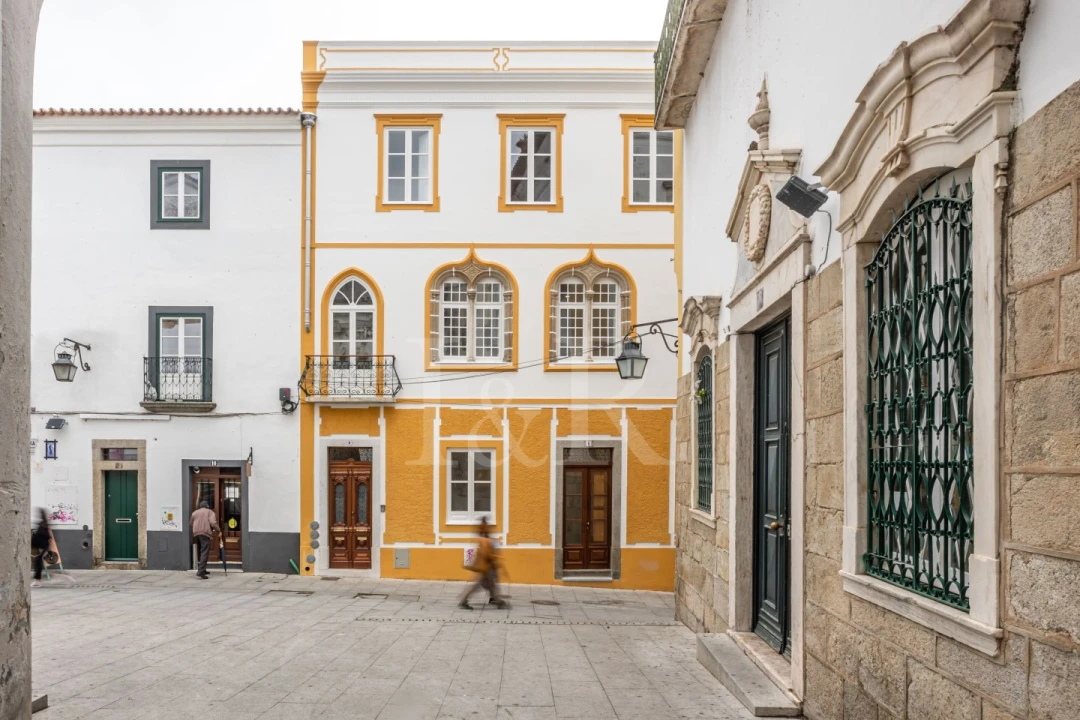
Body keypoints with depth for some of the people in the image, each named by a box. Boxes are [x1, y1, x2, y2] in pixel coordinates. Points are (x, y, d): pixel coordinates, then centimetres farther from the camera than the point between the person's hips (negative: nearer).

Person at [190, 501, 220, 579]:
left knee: (200, 552, 19)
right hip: (205, 533, -5)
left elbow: (191, 524, 20)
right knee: (204, 552, -10)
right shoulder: (210, 512, 10)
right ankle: (201, 571, -23)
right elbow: (213, 523, -5)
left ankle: (202, 570, 23)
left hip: (196, 533, 5)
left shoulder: (194, 513, 23)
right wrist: (218, 530, 5)